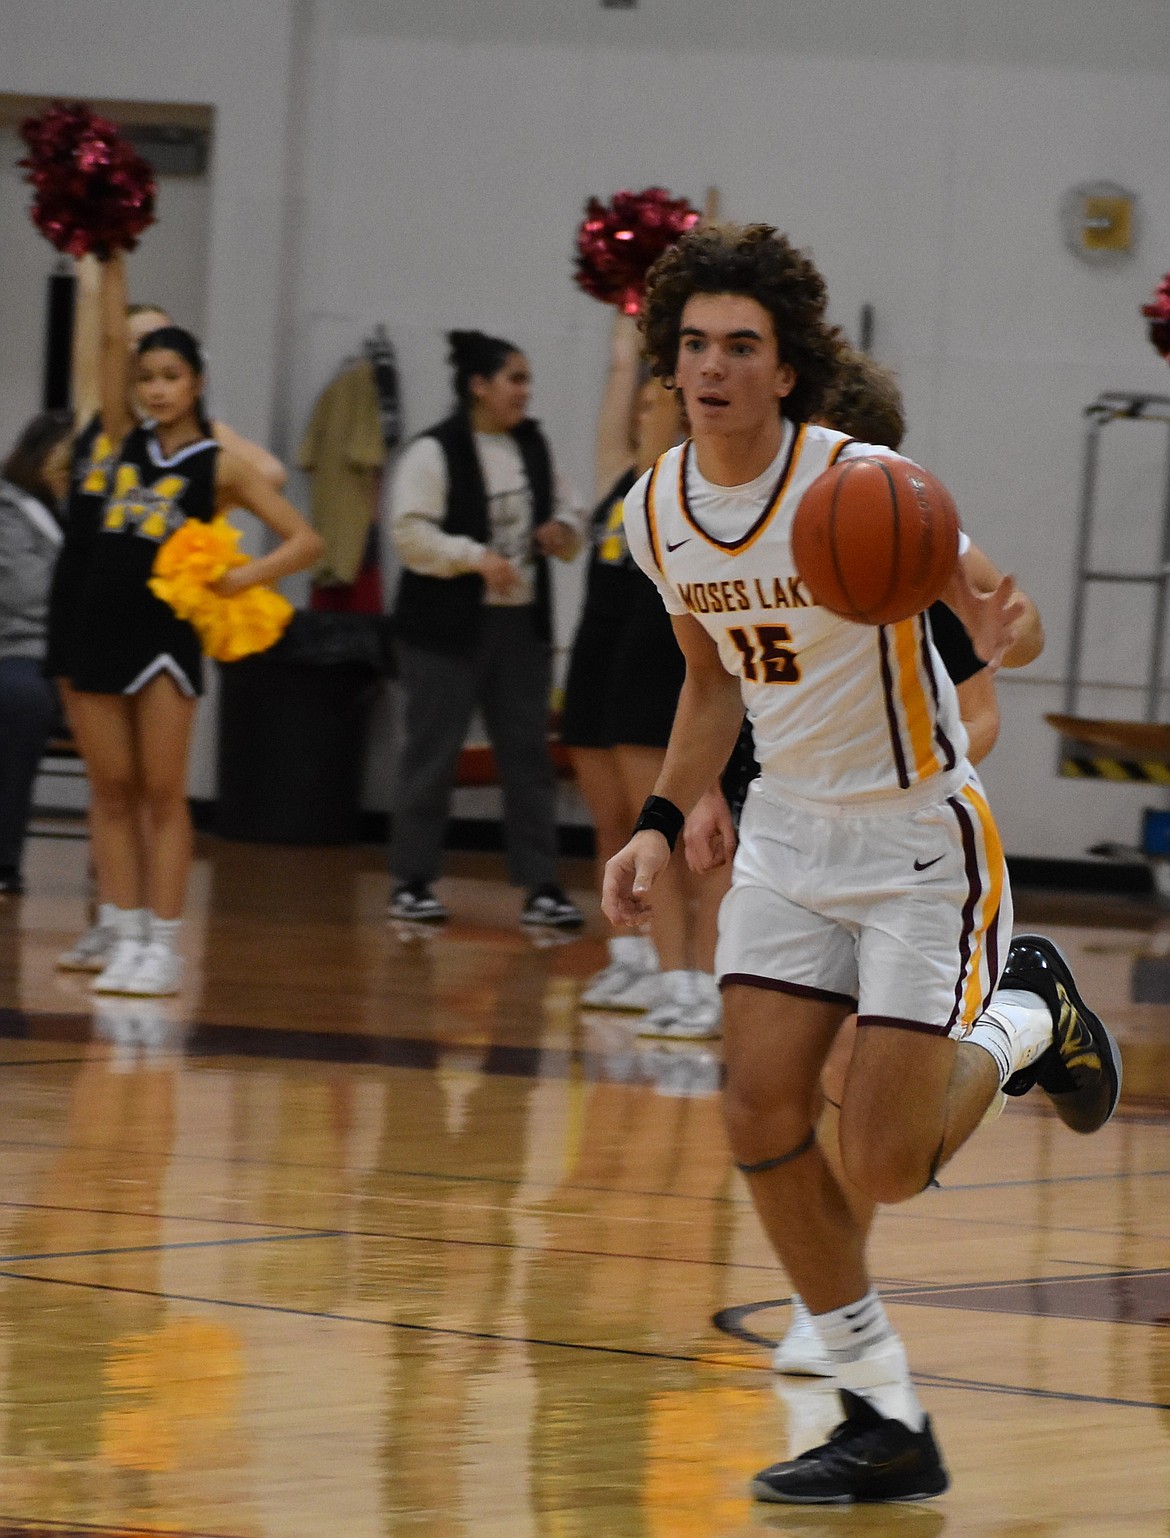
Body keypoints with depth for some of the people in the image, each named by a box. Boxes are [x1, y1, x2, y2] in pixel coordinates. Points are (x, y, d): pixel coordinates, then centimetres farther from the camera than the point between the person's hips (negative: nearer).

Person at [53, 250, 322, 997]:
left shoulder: (219, 465, -1)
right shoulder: (127, 439, 9)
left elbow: (305, 540, -3)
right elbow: (112, 341, 3)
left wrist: (242, 577, -16)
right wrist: (113, 262, -3)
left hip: (166, 633, -4)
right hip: (98, 626, 4)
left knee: (163, 793, -1)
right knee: (112, 791, 5)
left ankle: (165, 945, 2)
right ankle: (127, 939, 9)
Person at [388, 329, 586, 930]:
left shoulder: (532, 444, 11)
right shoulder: (433, 452, -10)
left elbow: (565, 512, 21)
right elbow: (410, 533, -17)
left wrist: (564, 532, -2)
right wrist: (476, 556, -25)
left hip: (522, 626, 6)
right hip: (447, 629, -6)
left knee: (529, 755, 5)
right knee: (432, 753, 0)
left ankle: (540, 886, 7)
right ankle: (412, 883, 10)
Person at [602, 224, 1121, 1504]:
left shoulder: (864, 487, -22)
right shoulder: (657, 512, -2)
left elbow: (990, 615, -19)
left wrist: (997, 624, -43)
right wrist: (661, 824, 6)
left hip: (920, 833, -6)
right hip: (791, 829, 6)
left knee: (883, 1167, -11)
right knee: (760, 1117, -6)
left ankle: (1024, 1019, 21)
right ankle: (886, 1425, 6)